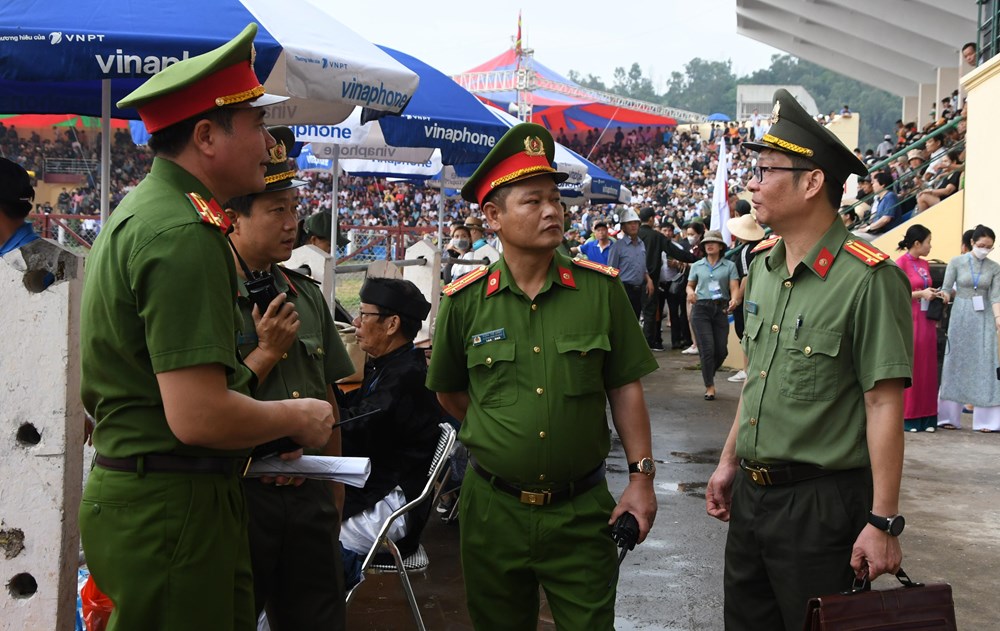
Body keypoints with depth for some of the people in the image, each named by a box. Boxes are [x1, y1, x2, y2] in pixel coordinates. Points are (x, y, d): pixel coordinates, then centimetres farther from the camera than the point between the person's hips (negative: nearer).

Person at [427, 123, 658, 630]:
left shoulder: (600, 288, -4)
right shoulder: (465, 301, -4)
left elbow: (625, 388, 0)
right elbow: (449, 392, 10)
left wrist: (641, 475, -4)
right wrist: (498, 439, 9)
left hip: (582, 511, -1)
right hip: (493, 509, 1)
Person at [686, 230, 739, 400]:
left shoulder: (729, 266, 3)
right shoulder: (696, 266, 9)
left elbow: (735, 288, -4)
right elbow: (690, 285, 17)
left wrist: (734, 299, -26)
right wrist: (690, 292, -7)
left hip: (721, 309, 0)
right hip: (701, 309, 0)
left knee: (722, 350, 1)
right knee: (707, 348, -7)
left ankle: (709, 374, 31)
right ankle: (709, 386, 4)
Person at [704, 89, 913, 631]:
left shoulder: (868, 279, -18)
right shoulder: (763, 264, 7)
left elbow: (884, 405, -19)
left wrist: (883, 523, -19)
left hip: (823, 503, -7)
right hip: (751, 493, 8)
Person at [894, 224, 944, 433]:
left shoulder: (925, 264, 13)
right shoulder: (901, 263, -8)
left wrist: (934, 294, 6)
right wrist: (920, 293, -14)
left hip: (926, 321, 7)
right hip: (909, 320, -7)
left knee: (927, 369, 7)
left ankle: (926, 417, 11)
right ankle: (906, 416, 5)